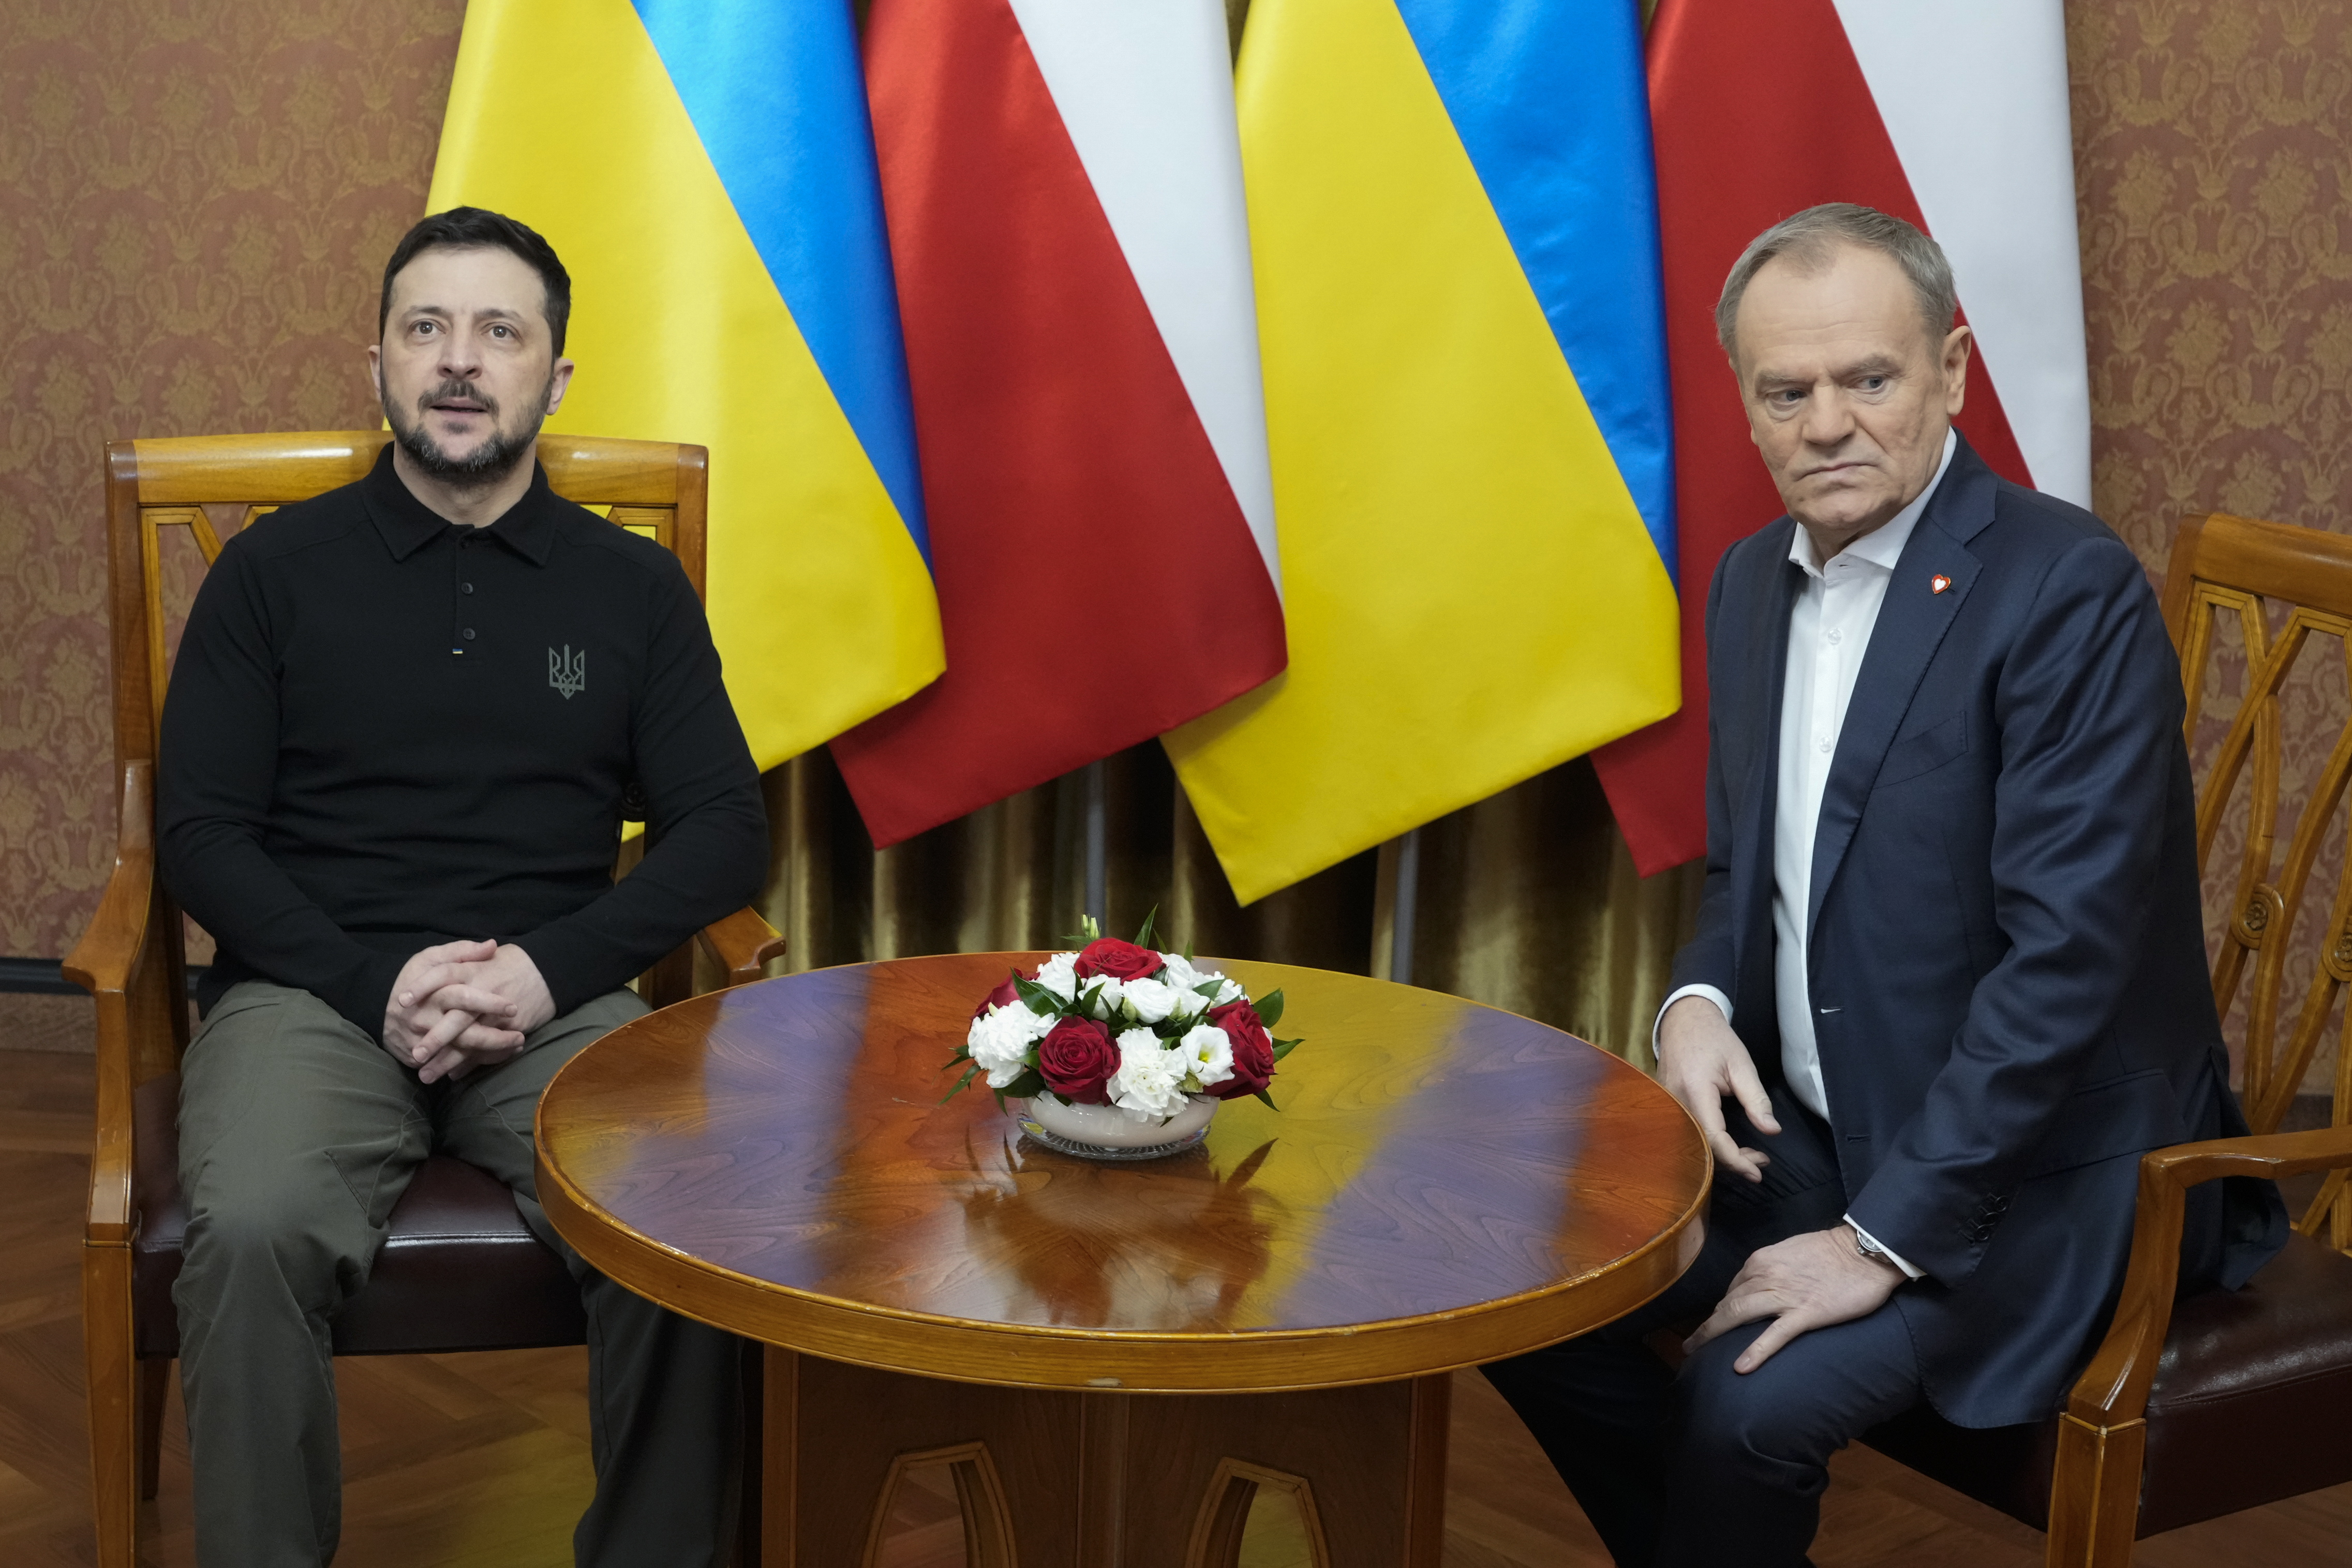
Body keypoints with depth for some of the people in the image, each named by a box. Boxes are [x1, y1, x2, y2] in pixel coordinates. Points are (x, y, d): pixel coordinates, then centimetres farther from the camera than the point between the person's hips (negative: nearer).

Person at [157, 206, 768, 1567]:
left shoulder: (635, 587, 14)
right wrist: (378, 984, -11)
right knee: (254, 1230, -33)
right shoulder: (277, 571, 11)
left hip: (560, 998, 1)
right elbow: (200, 832, 5)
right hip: (314, 991, 0)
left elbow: (726, 832, 7)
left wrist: (548, 968, -10)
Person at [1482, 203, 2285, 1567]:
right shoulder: (1757, 580, 7)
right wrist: (1699, 1004, -5)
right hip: (1809, 1125, 8)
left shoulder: (2070, 590, -19)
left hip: (2021, 1172, -8)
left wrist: (1888, 1235, -23)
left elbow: (2067, 950, -24)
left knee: (1748, 1404, -24)